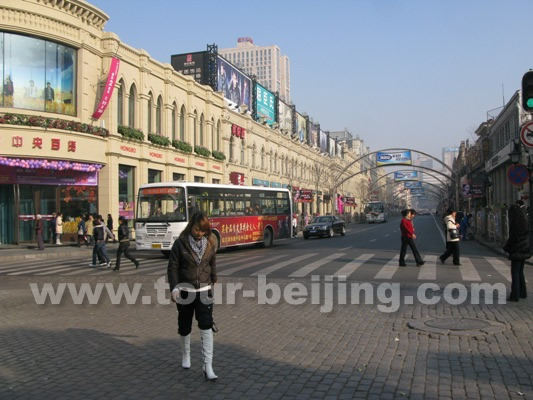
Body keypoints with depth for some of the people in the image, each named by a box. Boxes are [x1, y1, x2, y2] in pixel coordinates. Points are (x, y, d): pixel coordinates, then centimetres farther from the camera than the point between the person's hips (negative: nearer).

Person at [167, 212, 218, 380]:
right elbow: (173, 267, -8)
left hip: (204, 290, 1)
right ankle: (185, 354, 39)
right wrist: (174, 288, -17)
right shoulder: (180, 243, -10)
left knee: (206, 326, -9)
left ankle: (208, 366, -6)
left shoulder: (210, 242, -2)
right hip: (185, 290, -1)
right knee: (185, 326, 13)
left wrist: (214, 282, 17)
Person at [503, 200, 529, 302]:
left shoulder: (515, 222, -17)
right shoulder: (523, 220, 9)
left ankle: (515, 295, -2)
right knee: (520, 272, 18)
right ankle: (522, 293, 24)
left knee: (515, 272, -3)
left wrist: (506, 248, -6)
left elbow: (513, 237, -18)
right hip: (524, 250, 8)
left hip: (517, 250, -8)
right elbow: (526, 235, 16)